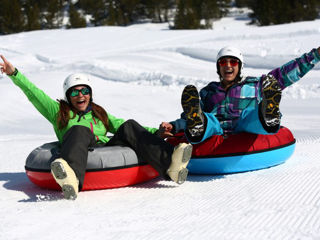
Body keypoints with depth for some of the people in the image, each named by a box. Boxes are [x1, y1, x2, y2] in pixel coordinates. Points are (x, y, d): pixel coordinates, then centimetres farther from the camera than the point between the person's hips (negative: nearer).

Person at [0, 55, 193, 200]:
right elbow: (34, 93, 17)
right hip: (82, 151, -3)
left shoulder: (100, 114, 34)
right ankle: (71, 179, -65)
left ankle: (171, 165, -45)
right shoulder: (59, 112, 26)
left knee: (129, 127, -20)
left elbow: (120, 125, 24)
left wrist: (156, 132, 10)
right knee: (80, 130, -31)